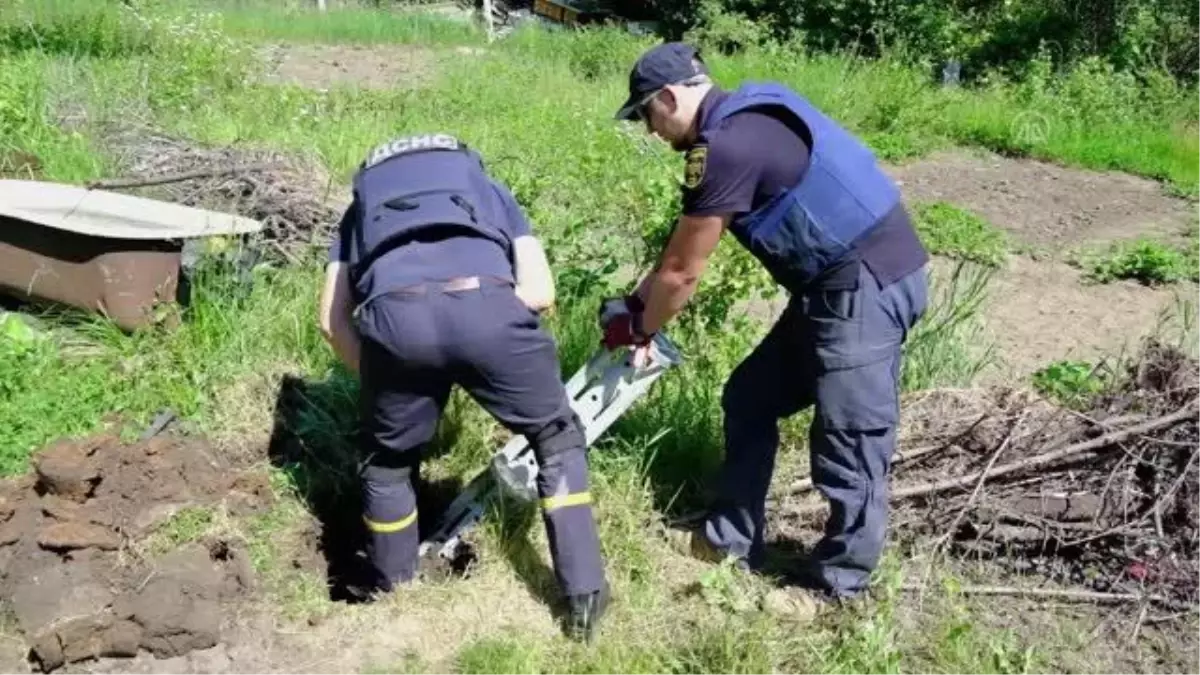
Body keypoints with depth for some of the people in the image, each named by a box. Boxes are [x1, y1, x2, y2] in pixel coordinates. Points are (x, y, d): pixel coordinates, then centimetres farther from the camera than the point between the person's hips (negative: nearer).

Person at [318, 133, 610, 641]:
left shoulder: (362, 206, 40)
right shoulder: (489, 190, 40)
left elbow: (332, 320, 28)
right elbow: (541, 292, 25)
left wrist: (375, 379, 39)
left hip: (395, 315, 1)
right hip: (485, 305, 0)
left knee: (388, 464, 27)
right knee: (558, 441, 24)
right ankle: (585, 598, 23)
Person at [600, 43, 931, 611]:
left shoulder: (724, 148, -19)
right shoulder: (744, 120, 12)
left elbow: (683, 271, -11)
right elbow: (681, 245, 20)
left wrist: (638, 330, 6)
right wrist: (633, 302, 22)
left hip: (866, 286, -11)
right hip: (838, 284, 11)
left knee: (847, 446, 0)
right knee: (749, 400, 16)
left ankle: (837, 586, 17)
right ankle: (731, 540, 29)